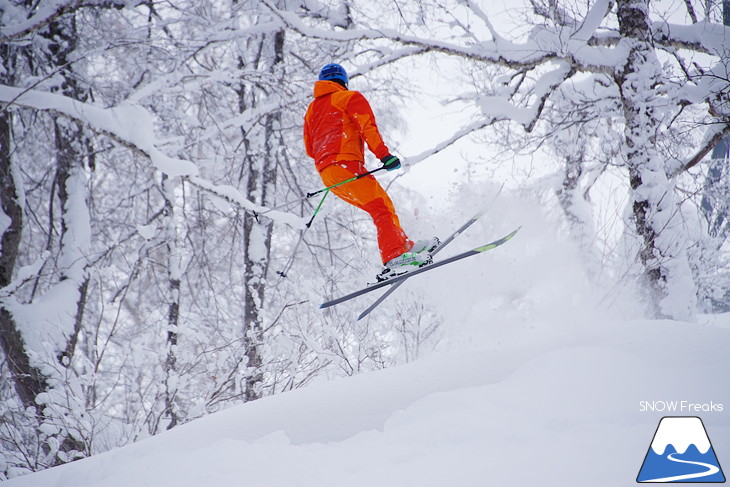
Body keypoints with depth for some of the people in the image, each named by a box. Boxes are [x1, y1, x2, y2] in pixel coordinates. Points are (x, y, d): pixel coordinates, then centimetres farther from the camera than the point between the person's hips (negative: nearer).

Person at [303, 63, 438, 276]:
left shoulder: (312, 109, 26)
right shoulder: (350, 98, 7)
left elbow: (310, 149, 26)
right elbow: (368, 127, -8)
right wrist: (384, 155, -15)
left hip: (326, 173, 8)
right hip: (346, 165, -8)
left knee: (380, 209, 17)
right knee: (383, 208, -16)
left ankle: (407, 246, 20)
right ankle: (394, 258, -33)